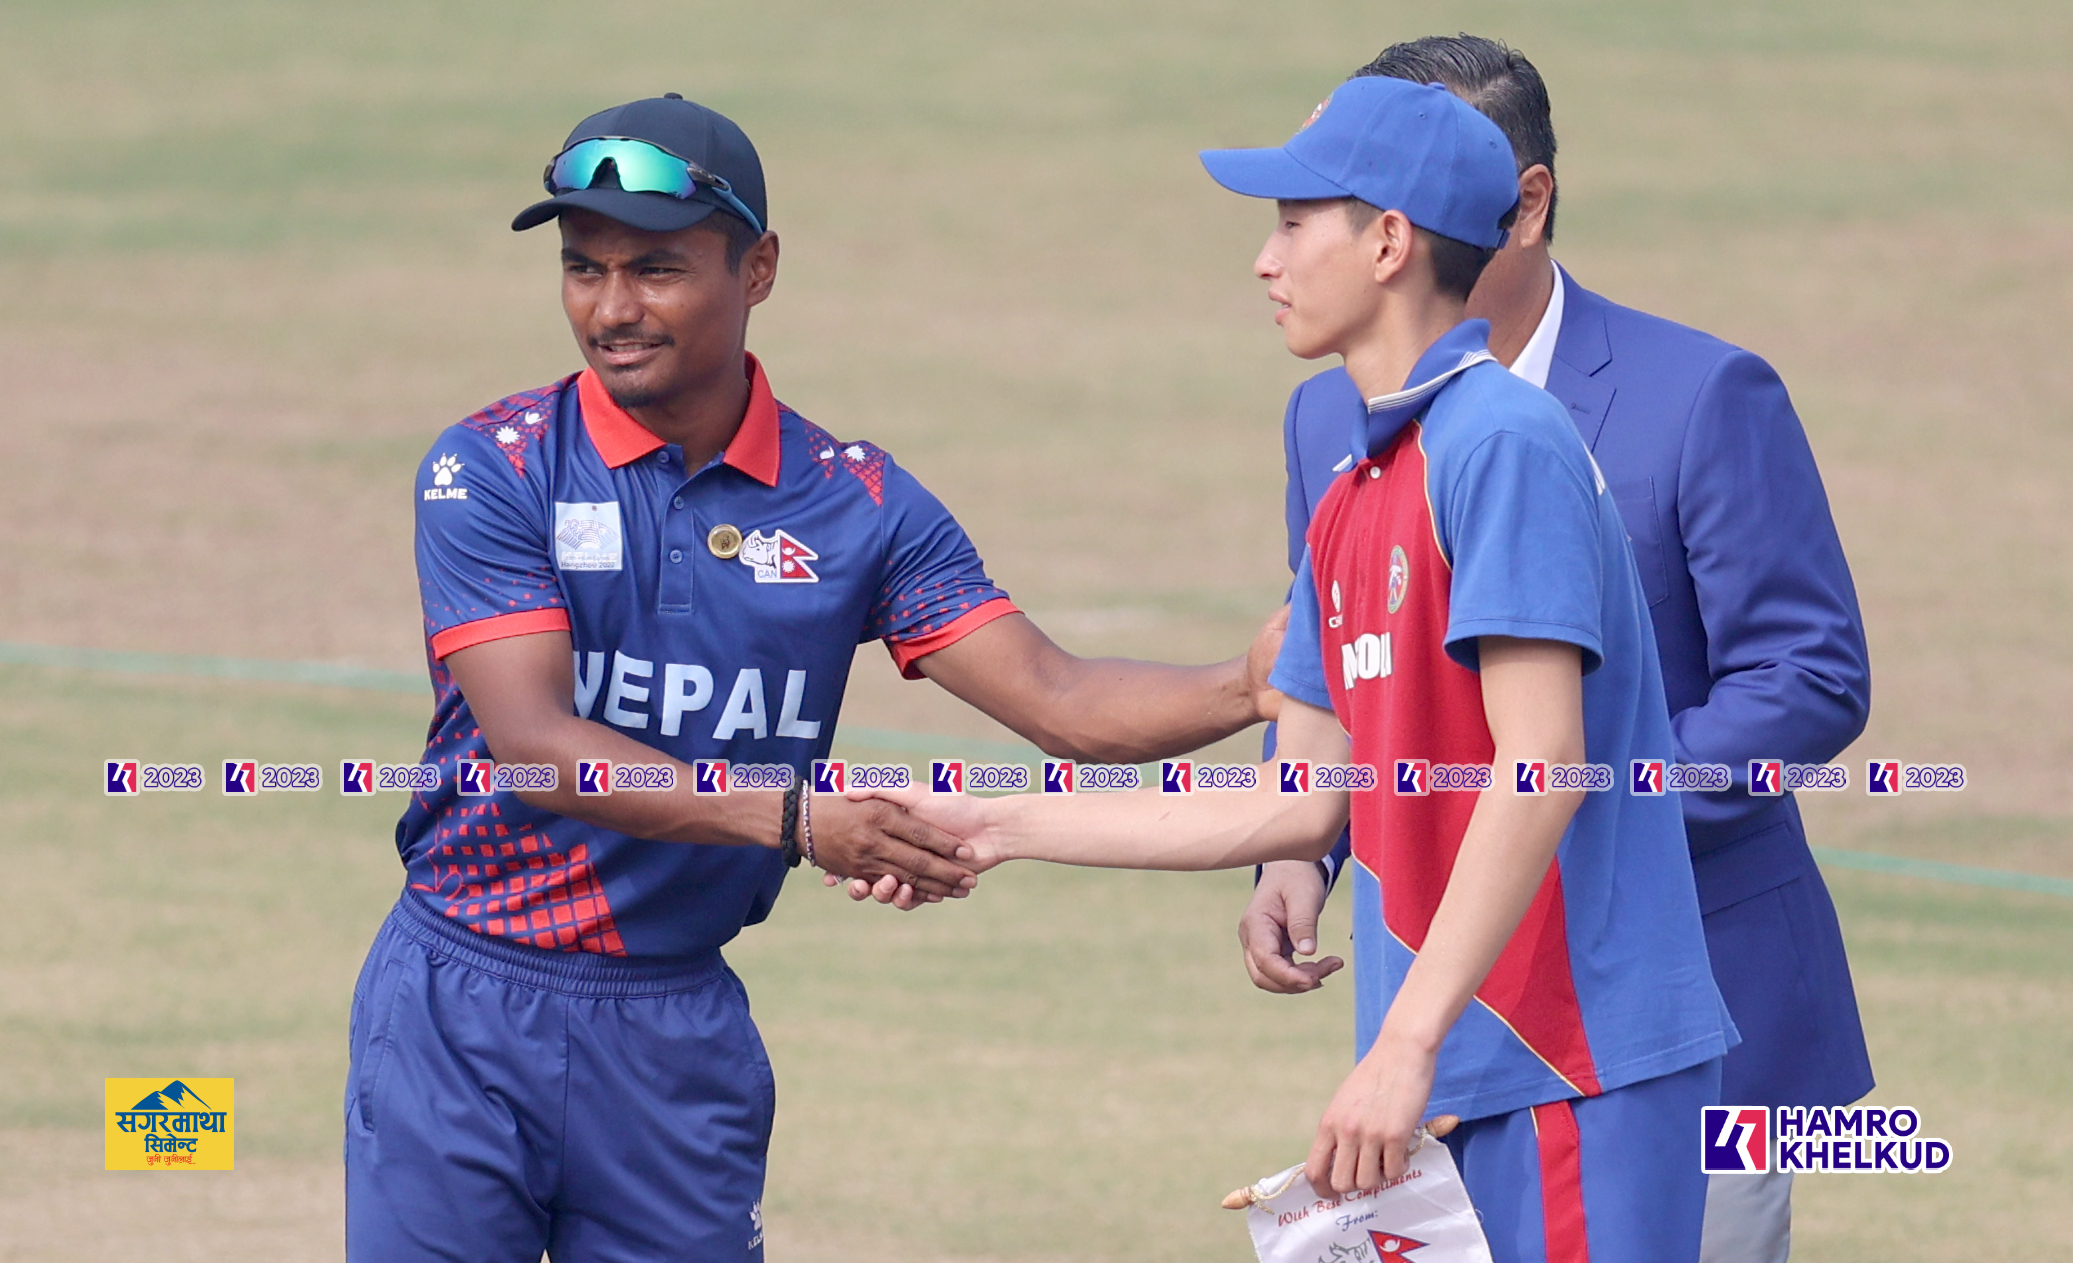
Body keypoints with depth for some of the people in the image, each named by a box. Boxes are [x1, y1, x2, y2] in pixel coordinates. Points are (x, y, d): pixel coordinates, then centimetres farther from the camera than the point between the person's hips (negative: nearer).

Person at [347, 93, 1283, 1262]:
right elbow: (534, 746, -18)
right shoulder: (494, 473, -6)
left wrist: (1259, 685, -21)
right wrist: (794, 817, -29)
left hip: (681, 1030, 2)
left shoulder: (853, 505, 3)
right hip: (465, 1019, -2)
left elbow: (1059, 702, -3)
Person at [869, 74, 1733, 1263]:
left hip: (1575, 1076, -9)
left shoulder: (1506, 443, -12)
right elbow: (1305, 804, 20)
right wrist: (997, 831, 22)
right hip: (1447, 1078, 9)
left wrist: (1405, 1044, -22)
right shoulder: (1354, 500, 16)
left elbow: (1540, 771, -19)